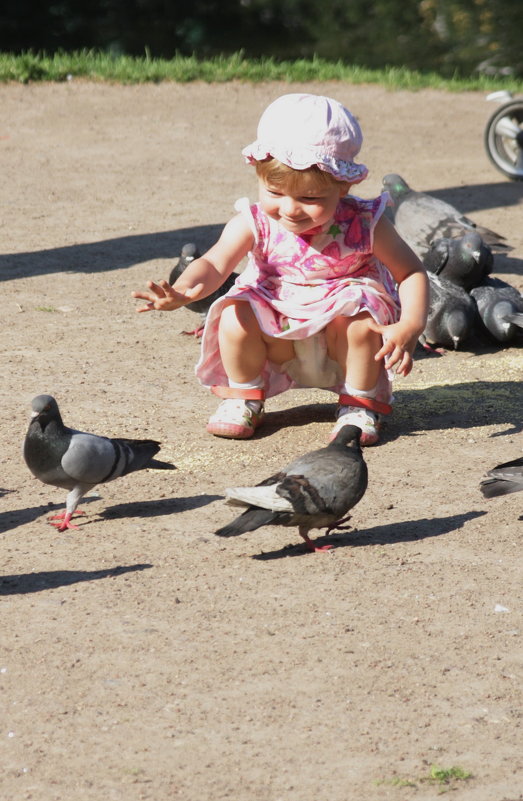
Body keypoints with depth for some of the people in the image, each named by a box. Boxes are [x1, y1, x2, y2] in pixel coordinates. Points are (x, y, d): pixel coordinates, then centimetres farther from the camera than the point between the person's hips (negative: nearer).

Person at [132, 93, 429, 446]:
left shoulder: (363, 225, -17)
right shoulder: (254, 223, -16)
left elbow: (412, 273, -10)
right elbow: (214, 264, -28)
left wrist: (410, 326, -28)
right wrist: (182, 291, -52)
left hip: (339, 343, -1)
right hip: (279, 342, 1)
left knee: (361, 319, -32)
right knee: (235, 318, -26)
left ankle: (360, 404, -4)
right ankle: (242, 398, 4)